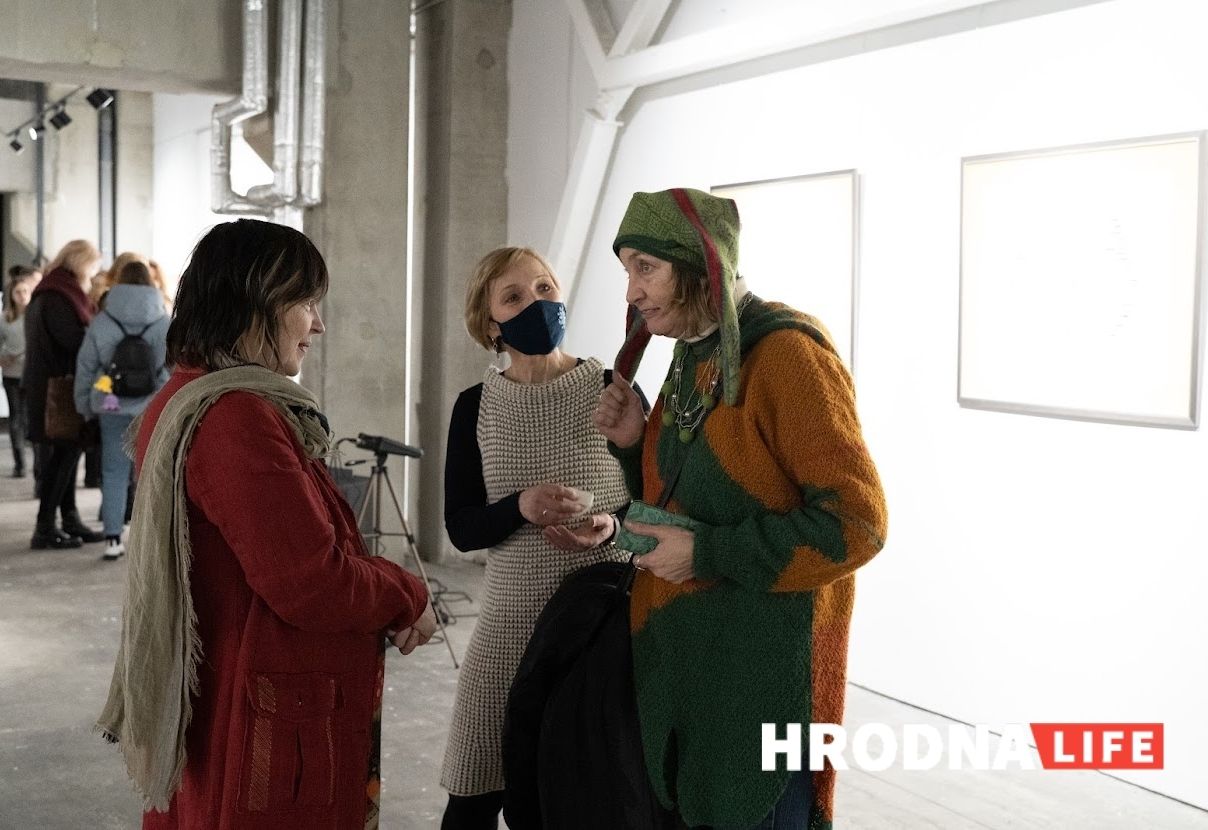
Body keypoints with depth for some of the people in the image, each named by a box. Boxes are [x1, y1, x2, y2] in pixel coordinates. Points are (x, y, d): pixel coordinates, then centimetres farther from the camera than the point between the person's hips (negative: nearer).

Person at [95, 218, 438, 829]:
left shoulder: (182, 401, 8)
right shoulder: (239, 418, -24)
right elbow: (314, 583, -25)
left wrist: (382, 605, 2)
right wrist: (408, 597, -8)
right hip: (273, 730, -10)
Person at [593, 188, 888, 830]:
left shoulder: (786, 354, -17)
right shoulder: (692, 358, 9)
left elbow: (856, 522, -22)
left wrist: (710, 554, -20)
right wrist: (635, 443, -1)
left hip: (763, 665, -8)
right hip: (680, 658, 8)